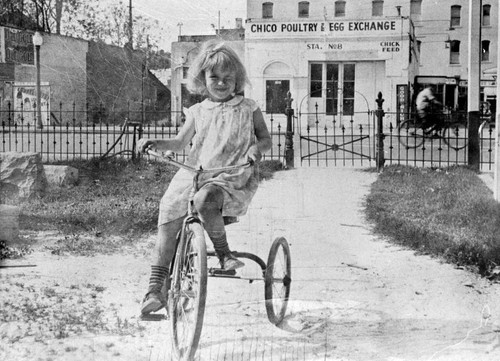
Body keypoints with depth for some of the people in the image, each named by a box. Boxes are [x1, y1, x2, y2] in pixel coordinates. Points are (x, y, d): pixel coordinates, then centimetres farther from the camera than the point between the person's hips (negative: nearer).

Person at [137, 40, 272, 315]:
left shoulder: (248, 109, 7)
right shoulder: (198, 112, 15)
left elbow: (266, 138, 11)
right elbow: (180, 143, 17)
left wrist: (257, 148, -12)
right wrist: (155, 144, -1)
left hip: (232, 177, -4)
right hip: (195, 174, 4)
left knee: (205, 200, -38)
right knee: (168, 221, -7)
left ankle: (224, 254, -16)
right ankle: (155, 288, 0)